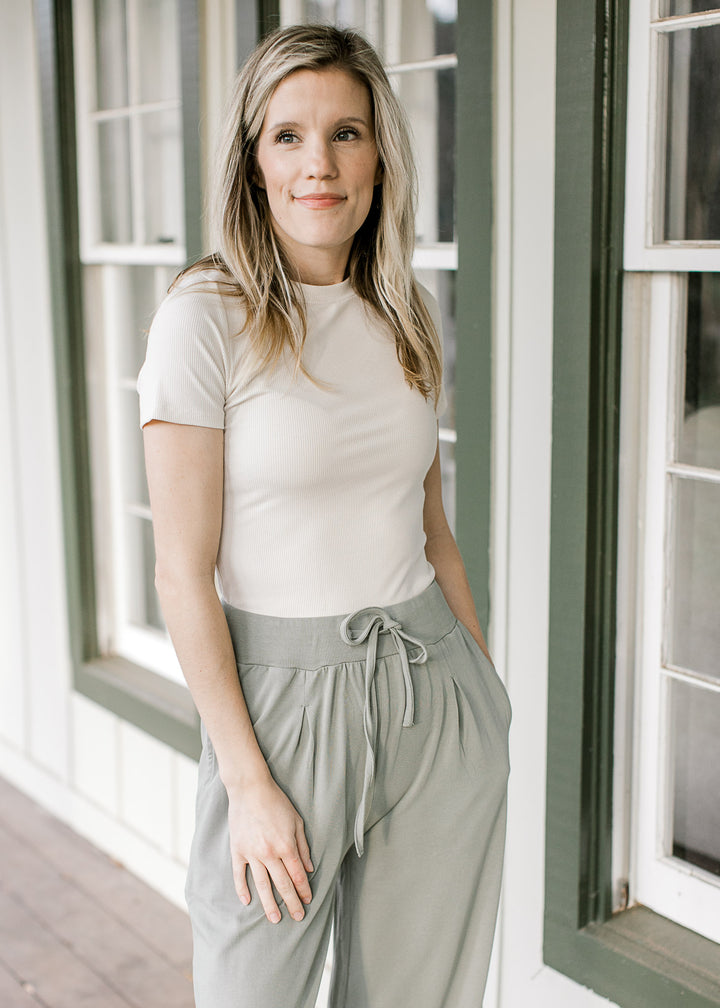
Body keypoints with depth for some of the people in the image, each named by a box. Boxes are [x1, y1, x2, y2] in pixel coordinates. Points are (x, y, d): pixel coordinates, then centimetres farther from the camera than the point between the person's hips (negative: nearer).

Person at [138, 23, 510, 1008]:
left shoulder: (407, 317, 6)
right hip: (284, 696, -4)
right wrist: (249, 781, -14)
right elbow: (184, 572, -13)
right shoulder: (207, 317, -11)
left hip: (435, 699, 5)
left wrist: (486, 686, 14)